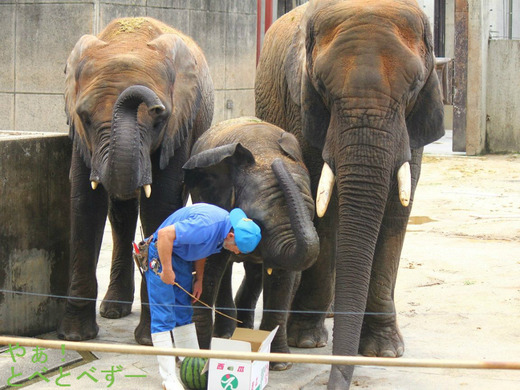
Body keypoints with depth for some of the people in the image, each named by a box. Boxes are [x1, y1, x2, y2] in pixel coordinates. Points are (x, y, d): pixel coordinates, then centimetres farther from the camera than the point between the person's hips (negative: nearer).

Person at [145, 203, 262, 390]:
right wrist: (166, 270, -27)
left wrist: (199, 279, 12)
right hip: (161, 254, -9)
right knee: (163, 316, -9)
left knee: (185, 313, 13)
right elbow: (165, 234, -35)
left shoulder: (226, 225, -3)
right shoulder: (207, 225, -33)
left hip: (182, 258, 9)